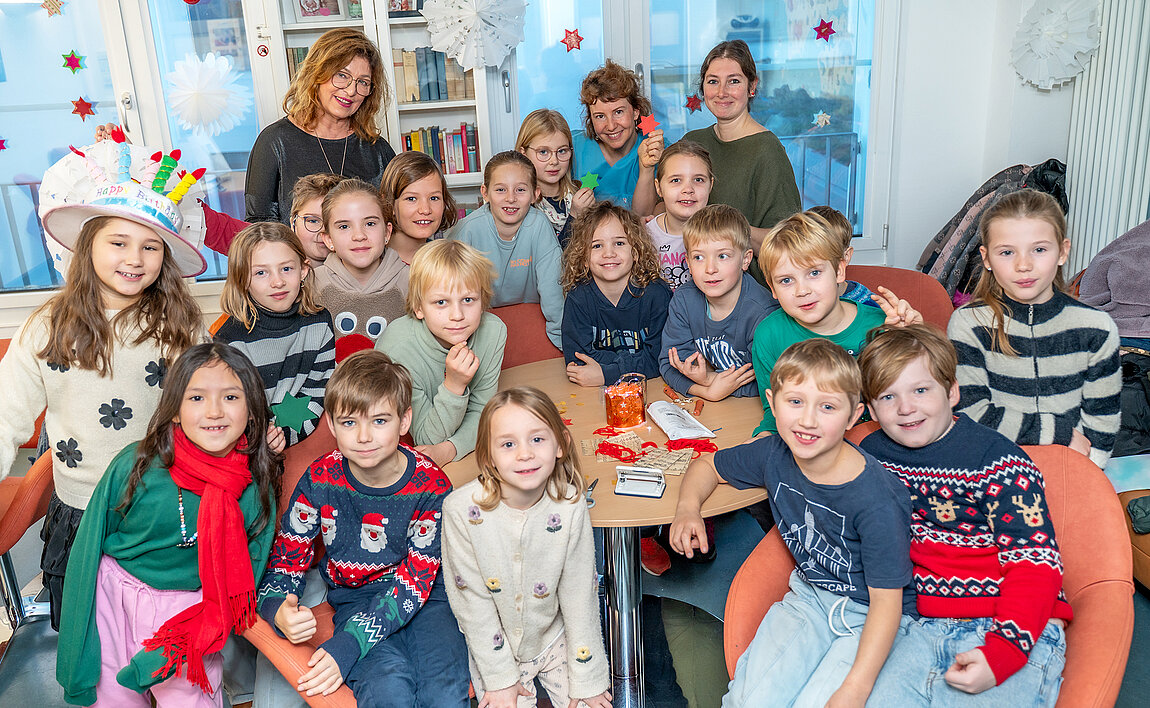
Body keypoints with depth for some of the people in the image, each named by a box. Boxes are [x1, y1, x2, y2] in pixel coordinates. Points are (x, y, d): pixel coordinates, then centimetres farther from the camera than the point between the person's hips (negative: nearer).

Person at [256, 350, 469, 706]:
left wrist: (346, 645, -28)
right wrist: (279, 611, -28)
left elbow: (414, 581, -16)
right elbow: (284, 563, -2)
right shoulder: (320, 480, -10)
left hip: (424, 596, 0)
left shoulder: (430, 486, -15)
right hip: (353, 596, 0)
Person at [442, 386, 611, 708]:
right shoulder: (462, 509, -24)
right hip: (494, 645, -1)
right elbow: (472, 601, -15)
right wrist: (500, 677, -11)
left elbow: (580, 594, -12)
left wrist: (588, 680, -7)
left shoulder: (569, 505, -20)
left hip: (555, 636, 1)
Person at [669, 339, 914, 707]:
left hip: (868, 615, -3)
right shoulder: (772, 454, -12)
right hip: (808, 595, 4)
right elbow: (707, 465, 9)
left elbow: (886, 601, -22)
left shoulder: (877, 500, -28)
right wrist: (688, 507, -13)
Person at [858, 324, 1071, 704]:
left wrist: (1001, 652, -24)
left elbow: (1035, 563, -13)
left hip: (1017, 632, -4)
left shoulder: (999, 463, -9)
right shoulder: (870, 456, 5)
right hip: (924, 628, 4)